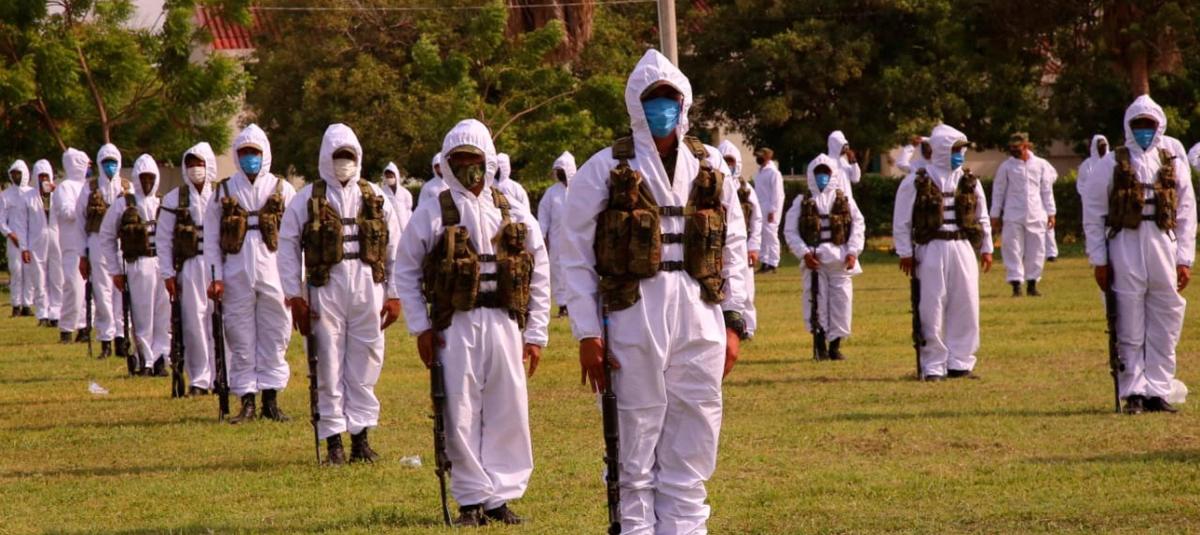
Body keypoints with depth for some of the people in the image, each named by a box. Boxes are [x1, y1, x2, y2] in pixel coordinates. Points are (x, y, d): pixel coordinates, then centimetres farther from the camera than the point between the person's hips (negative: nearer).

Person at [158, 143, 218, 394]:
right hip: (189, 267, 0)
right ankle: (199, 379, 4)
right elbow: (163, 239, 7)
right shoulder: (174, 199, 7)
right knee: (194, 323, -2)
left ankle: (221, 377, 7)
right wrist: (167, 273, 1)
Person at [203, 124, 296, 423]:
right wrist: (215, 277, -2)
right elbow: (211, 238, 7)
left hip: (273, 273, 0)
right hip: (236, 274, 0)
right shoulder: (224, 191, 8)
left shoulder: (282, 190, 8)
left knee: (275, 336, 1)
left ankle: (271, 400, 8)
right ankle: (247, 402, 6)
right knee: (240, 339, 1)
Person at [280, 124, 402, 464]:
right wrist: (294, 296, -3)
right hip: (325, 289, -2)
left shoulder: (375, 198, 11)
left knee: (365, 364, 3)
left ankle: (360, 436, 10)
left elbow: (395, 248, 13)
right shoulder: (306, 199, 4)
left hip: (368, 288, 2)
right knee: (329, 365, 0)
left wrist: (393, 295, 8)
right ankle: (333, 440, 5)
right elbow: (288, 248, 3)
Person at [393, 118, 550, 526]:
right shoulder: (432, 215, 3)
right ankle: (472, 499, 6)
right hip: (455, 325, -2)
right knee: (461, 415, -3)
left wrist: (535, 334, 6)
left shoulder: (515, 217, 9)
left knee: (508, 412, 1)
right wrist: (420, 328, 1)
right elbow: (405, 272, 7)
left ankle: (501, 496, 10)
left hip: (504, 324, 2)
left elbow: (539, 278, 11)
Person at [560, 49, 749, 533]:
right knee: (635, 455, 0)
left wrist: (733, 324, 7)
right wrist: (587, 334, -6)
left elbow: (734, 253, 15)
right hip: (633, 323, -3)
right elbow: (576, 255, -1)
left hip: (701, 323, 3)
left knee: (692, 452, 7)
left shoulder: (711, 172, 12)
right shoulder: (605, 170, 1)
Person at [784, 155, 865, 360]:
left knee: (841, 300, -1)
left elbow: (858, 226, 7)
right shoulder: (802, 202, 8)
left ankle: (835, 344, 8)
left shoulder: (845, 200, 11)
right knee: (816, 301, -6)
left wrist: (852, 252, -5)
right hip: (814, 260, -1)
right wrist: (804, 253, -9)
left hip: (840, 260, 1)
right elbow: (790, 231, 3)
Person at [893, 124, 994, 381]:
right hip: (931, 251, -4)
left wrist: (986, 248, 13)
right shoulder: (916, 182, -3)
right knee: (932, 310, -3)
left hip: (963, 248, 4)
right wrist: (905, 253, -4)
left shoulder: (969, 181, 10)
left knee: (965, 307, 2)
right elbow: (902, 220, 0)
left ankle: (960, 363, 11)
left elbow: (982, 217, 17)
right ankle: (933, 367, 3)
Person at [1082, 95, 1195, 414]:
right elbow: (1093, 216, 4)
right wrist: (1099, 260, -2)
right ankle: (1133, 393, 3)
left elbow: (1186, 215, 11)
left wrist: (1184, 260, 3)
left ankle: (1157, 391, 9)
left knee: (1164, 328, 2)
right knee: (1129, 328, -1)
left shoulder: (1175, 165, 12)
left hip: (1164, 248, 2)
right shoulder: (1110, 165, 5)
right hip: (1125, 249, -2)